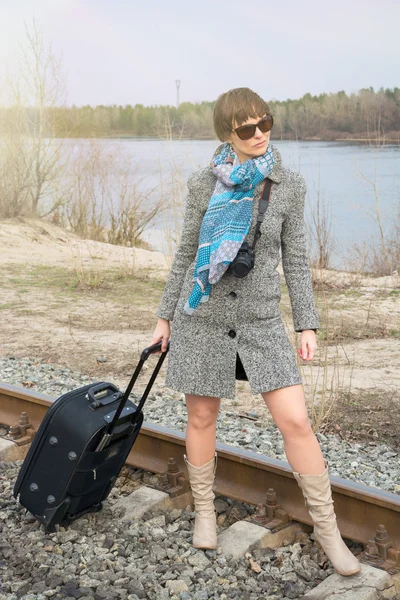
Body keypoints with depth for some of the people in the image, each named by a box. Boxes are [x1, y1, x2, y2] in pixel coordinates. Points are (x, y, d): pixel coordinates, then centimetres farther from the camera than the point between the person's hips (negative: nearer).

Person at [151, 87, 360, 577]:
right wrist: (166, 316, 8)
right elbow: (185, 253, 5)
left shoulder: (288, 186, -2)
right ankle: (204, 511, 33)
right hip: (202, 314, 1)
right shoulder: (204, 183, -2)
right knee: (201, 417, 10)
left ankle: (326, 527, 13)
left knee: (295, 421, -5)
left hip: (260, 317, 0)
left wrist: (307, 324, -2)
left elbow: (295, 259, 3)